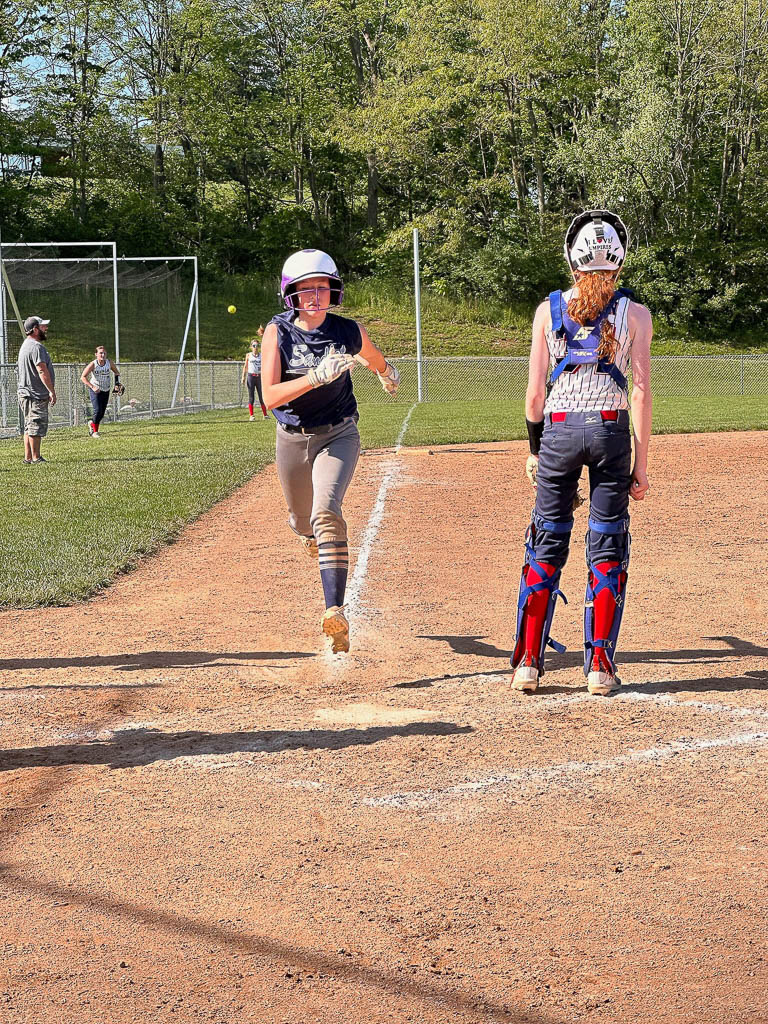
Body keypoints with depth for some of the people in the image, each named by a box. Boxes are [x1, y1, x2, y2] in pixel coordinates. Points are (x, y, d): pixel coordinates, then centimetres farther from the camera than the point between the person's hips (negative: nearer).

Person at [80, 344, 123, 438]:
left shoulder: (109, 363, -9)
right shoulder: (93, 364, -19)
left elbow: (116, 372, 10)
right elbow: (83, 377, -20)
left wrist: (117, 383, -4)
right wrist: (92, 387, -29)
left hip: (106, 390, 4)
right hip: (95, 389, -4)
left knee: (102, 413, 7)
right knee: (97, 410, -17)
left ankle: (92, 423, 38)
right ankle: (95, 431, 3)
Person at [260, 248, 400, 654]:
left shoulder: (348, 331, -10)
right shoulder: (278, 332, -13)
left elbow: (373, 357, 16)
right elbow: (270, 397, -24)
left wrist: (386, 372, 36)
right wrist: (317, 376, -36)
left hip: (338, 436, -2)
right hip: (292, 438, 2)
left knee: (326, 513, -25)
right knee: (303, 522, 18)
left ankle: (335, 612, -34)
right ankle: (312, 531, 60)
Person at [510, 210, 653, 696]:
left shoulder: (549, 310, 3)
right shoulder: (635, 314, 0)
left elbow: (536, 391, 3)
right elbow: (642, 392, -3)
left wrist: (534, 450, 13)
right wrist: (641, 463, 1)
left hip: (558, 431, 1)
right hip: (611, 430, -1)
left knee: (546, 546, 9)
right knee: (608, 548, 7)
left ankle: (528, 663, 8)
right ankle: (600, 666, 7)